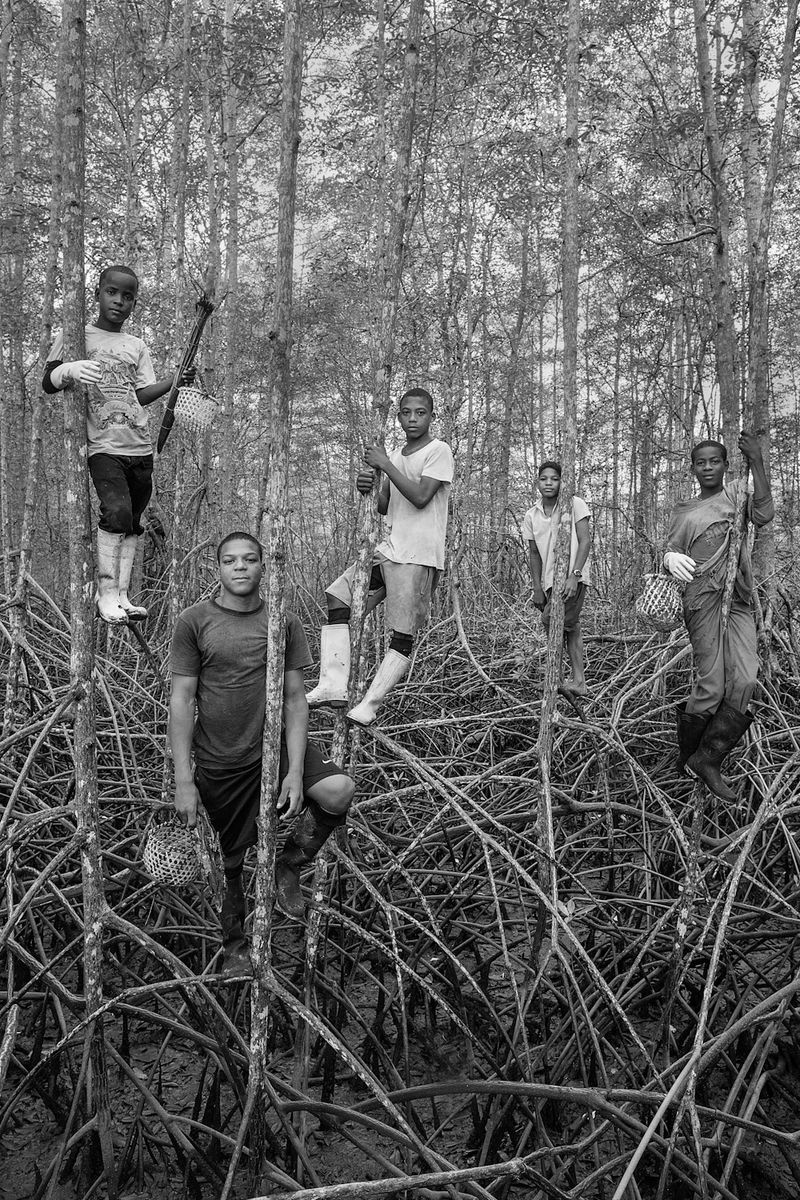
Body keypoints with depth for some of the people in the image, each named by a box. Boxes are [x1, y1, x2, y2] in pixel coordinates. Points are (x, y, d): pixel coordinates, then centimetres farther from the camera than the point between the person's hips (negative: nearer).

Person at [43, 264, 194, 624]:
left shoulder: (136, 346, 17)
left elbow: (143, 393, 10)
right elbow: (47, 384, 1)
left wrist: (174, 380, -7)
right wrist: (69, 371, -20)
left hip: (140, 447, 5)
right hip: (103, 446, -5)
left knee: (132, 523, 4)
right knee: (117, 512, -21)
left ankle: (122, 594, 10)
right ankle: (106, 591, -10)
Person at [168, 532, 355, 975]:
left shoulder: (284, 622, -1)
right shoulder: (194, 621, -7)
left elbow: (295, 699, -1)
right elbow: (182, 701, -6)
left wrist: (296, 771, -10)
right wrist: (183, 781, -10)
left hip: (274, 745, 2)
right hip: (218, 761, -2)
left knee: (339, 791, -22)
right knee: (233, 860, 9)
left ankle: (288, 866, 5)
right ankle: (234, 947, 37)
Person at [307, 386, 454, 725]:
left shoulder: (439, 451, -4)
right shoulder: (396, 456, 18)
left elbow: (421, 497, -16)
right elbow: (383, 507, 17)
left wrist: (385, 465, -12)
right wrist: (367, 487, -4)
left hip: (418, 556, -8)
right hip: (388, 549, 8)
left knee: (403, 635, -6)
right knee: (337, 597, -3)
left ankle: (369, 706, -4)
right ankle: (333, 685, -4)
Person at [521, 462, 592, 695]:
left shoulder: (575, 505, -7)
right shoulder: (531, 515, 7)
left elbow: (585, 541, -11)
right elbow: (534, 553, 11)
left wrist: (574, 575, -20)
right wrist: (537, 588, 6)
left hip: (573, 577, -6)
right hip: (549, 580, 6)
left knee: (551, 619, -20)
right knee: (570, 627, 10)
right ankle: (579, 682, 14)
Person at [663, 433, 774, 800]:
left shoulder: (736, 495, 13)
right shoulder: (684, 512, 12)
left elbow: (763, 515, -6)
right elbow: (671, 551, 8)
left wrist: (757, 462, -8)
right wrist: (672, 560, -17)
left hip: (738, 600, 2)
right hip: (702, 599, -2)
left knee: (744, 678, -15)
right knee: (710, 685, -8)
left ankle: (706, 759, -6)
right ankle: (686, 753, 13)